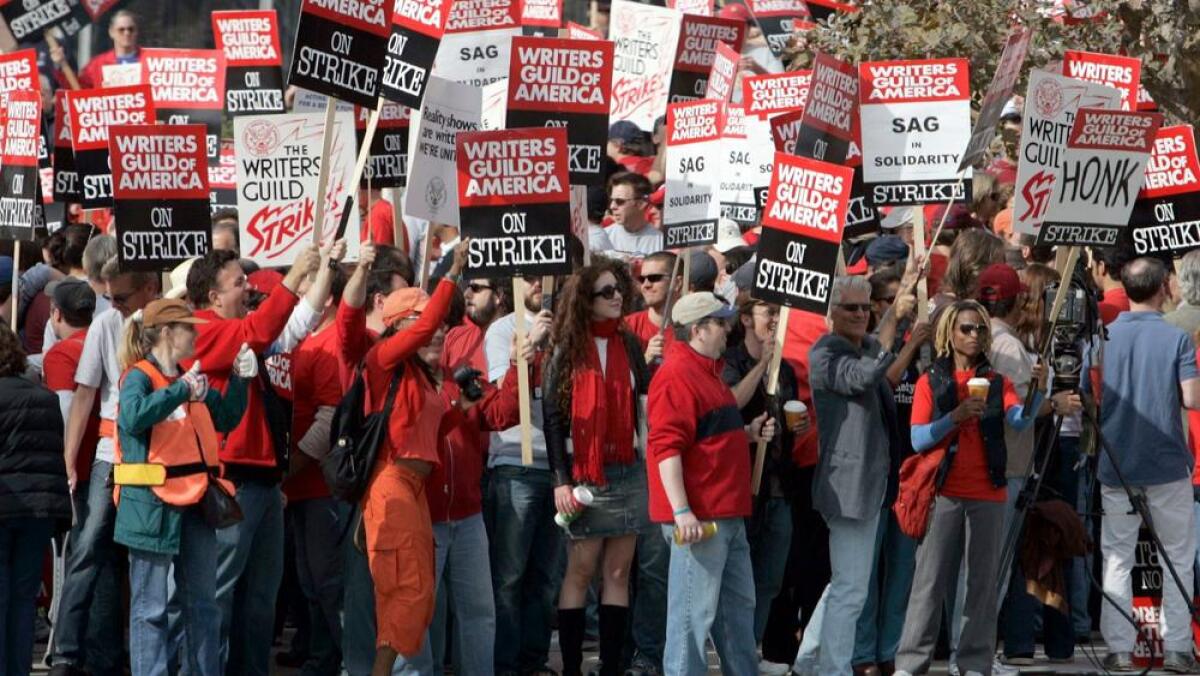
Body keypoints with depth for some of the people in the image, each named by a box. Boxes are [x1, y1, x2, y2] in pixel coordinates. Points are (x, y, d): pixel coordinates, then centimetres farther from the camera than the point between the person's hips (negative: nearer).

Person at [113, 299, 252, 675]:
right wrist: (181, 391, -24)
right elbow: (134, 416, -29)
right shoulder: (139, 376, -9)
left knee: (202, 604, 13)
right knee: (151, 605, -3)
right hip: (152, 503, -8)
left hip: (195, 501, 8)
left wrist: (239, 380, 7)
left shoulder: (191, 378, 14)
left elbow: (226, 419, 20)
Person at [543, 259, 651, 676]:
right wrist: (561, 481, -11)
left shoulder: (630, 345, 8)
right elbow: (552, 415, -6)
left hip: (628, 471, 4)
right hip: (585, 473, -4)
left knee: (618, 571, 4)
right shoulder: (568, 350, -4)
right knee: (581, 570, -2)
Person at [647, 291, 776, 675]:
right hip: (698, 519, -11)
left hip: (727, 515, 11)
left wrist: (748, 434, 14)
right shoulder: (677, 376, -15)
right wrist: (682, 512, -26)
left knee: (739, 606, 16)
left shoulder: (707, 371, 19)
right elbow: (666, 447, -22)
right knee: (695, 612, -7)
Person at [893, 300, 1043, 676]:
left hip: (988, 495, 2)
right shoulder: (930, 383, 5)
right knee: (930, 581, -4)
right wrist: (955, 417, -19)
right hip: (944, 494, -2)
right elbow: (917, 440, -5)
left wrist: (1037, 392, -28)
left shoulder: (997, 383, 10)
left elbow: (1019, 421, -9)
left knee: (983, 581, 2)